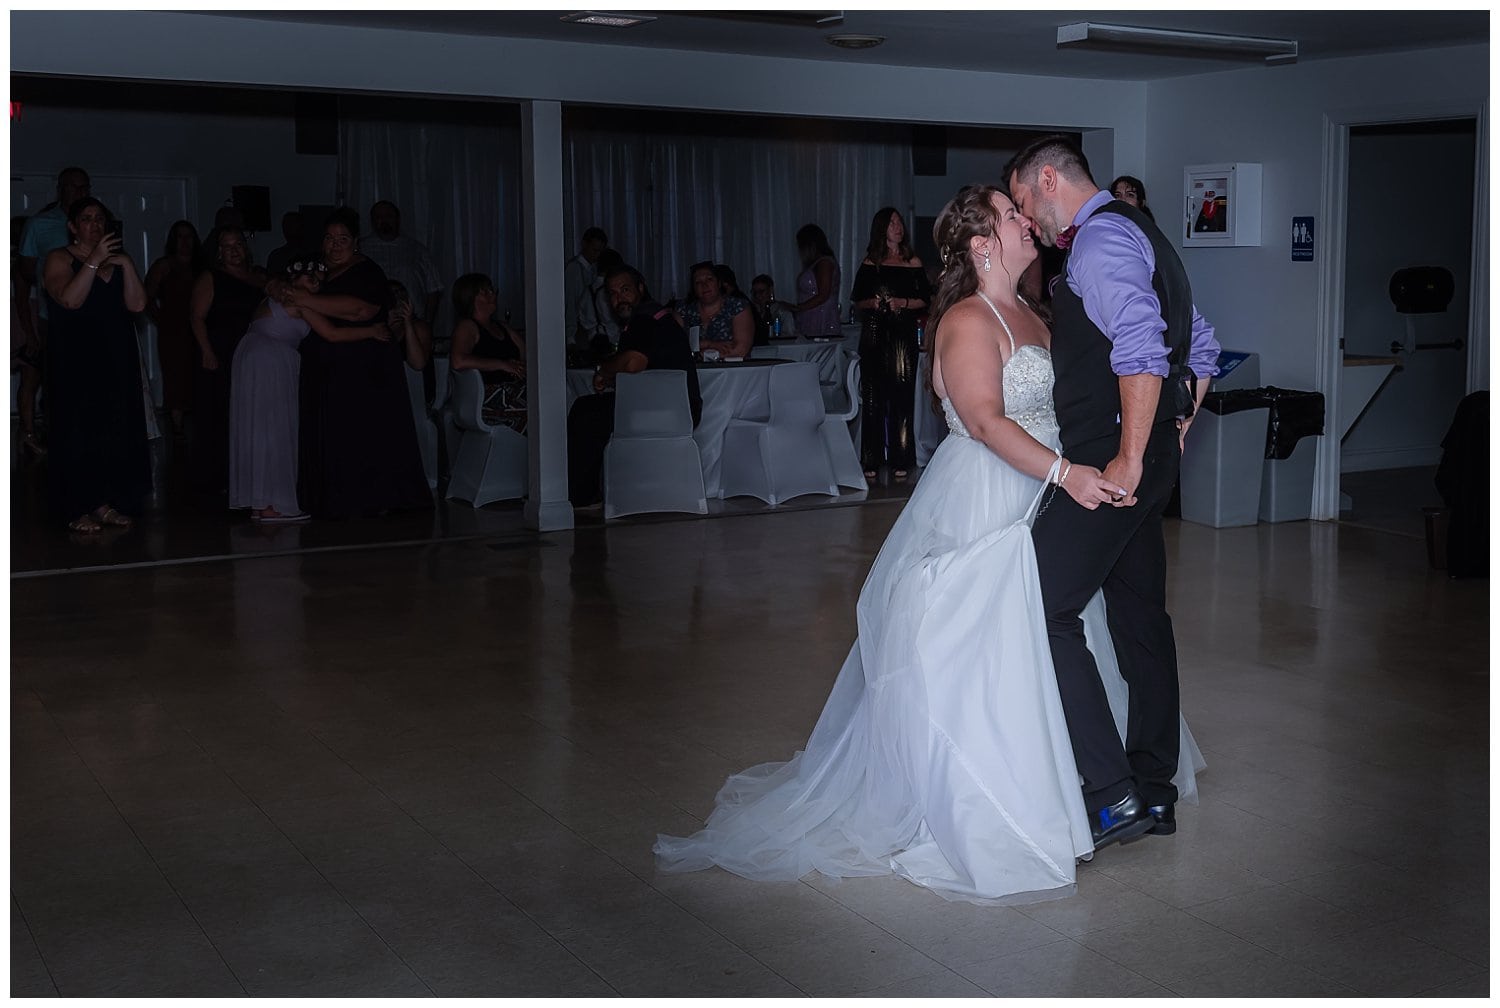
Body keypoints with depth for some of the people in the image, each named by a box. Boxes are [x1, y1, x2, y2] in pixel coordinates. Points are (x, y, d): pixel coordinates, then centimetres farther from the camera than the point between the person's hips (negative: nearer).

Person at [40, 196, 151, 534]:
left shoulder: (117, 261, 16)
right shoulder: (59, 259, 0)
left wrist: (126, 264, -7)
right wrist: (94, 261, -21)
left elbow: (137, 304, 2)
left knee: (116, 429, 3)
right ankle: (78, 510, -3)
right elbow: (70, 299, -18)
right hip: (75, 360, -5)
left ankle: (107, 503, 10)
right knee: (78, 429, -6)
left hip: (116, 358, 5)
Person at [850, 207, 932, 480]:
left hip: (903, 334, -1)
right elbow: (857, 299, 10)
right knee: (873, 397, -1)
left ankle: (900, 460, 2)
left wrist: (903, 303, -11)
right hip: (874, 334, 1)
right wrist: (873, 303, -9)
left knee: (901, 396, -3)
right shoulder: (870, 263, 9)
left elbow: (925, 299, 5)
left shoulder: (913, 263, 7)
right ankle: (872, 460, 4)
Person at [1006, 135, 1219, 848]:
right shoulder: (1135, 235, 20)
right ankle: (1154, 792, 22)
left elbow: (1141, 352, -26)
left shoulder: (1101, 240, -12)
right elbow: (1201, 348, 24)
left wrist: (1129, 460, -23)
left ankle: (1113, 794, -8)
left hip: (1107, 464, -10)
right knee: (1141, 615, 13)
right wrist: (1173, 432, 22)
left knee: (1047, 611, -9)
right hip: (1145, 464, 10)